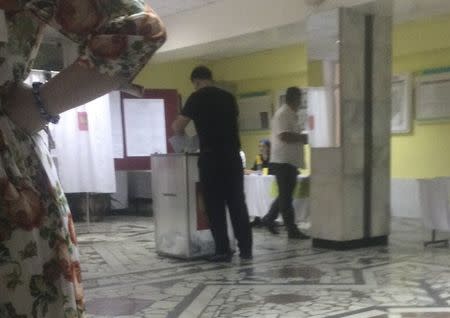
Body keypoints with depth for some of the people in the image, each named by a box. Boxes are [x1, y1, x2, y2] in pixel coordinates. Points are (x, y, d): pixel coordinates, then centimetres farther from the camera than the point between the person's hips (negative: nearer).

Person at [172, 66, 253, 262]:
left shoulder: (197, 98, -3)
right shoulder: (228, 97, 13)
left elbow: (178, 126, -1)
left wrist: (181, 135, 21)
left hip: (212, 158, -5)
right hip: (233, 156, 5)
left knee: (215, 206, 2)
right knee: (237, 204, 9)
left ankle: (223, 250, 3)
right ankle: (245, 249, 11)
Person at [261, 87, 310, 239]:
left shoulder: (292, 115, 16)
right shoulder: (282, 114, -14)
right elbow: (284, 136, -24)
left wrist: (302, 137, 9)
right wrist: (304, 138, -16)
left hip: (290, 161, 10)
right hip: (283, 161, -10)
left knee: (286, 195, 16)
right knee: (286, 196, -4)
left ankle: (269, 219, 27)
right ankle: (292, 230, 0)